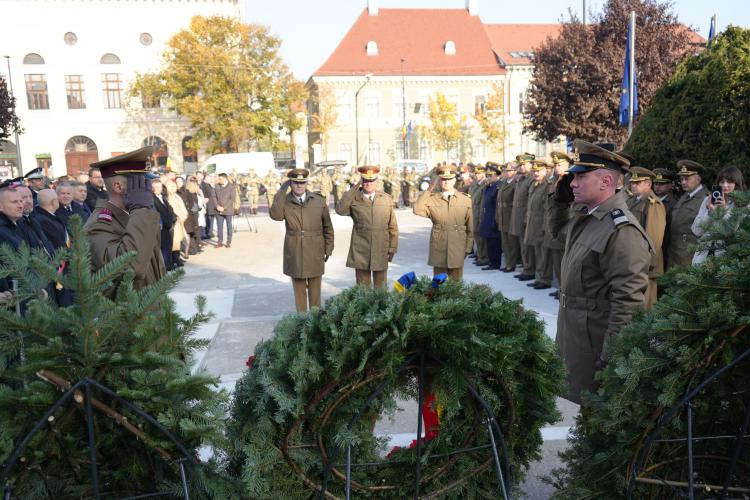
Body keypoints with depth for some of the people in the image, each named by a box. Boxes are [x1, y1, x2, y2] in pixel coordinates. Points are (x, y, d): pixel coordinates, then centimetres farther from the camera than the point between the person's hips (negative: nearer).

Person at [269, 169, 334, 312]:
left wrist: (329, 248, 5)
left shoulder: (319, 201, 0)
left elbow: (328, 227, 7)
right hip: (294, 253, 0)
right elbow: (275, 215, -22)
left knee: (315, 289, 8)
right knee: (299, 288, 9)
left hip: (315, 252, 0)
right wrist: (281, 192, -18)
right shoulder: (284, 201, 0)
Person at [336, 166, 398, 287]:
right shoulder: (354, 199, 1)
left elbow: (393, 227, 8)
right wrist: (353, 190, -12)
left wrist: (392, 249, 4)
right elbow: (340, 210, -19)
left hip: (381, 252, 1)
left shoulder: (387, 199, 6)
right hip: (360, 253, -1)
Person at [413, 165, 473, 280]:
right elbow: (417, 210, -16)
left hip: (457, 248, 0)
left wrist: (468, 248, 2)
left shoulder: (466, 200, 4)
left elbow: (471, 227, 6)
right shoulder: (432, 199, 2)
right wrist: (430, 189, -10)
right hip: (438, 248, 0)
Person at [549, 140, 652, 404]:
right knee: (568, 395, 23)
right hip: (571, 330, 9)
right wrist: (560, 199, 9)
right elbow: (558, 230, 28)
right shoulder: (585, 216, 5)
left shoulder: (621, 230, -24)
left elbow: (628, 302, -26)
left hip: (593, 338, -9)